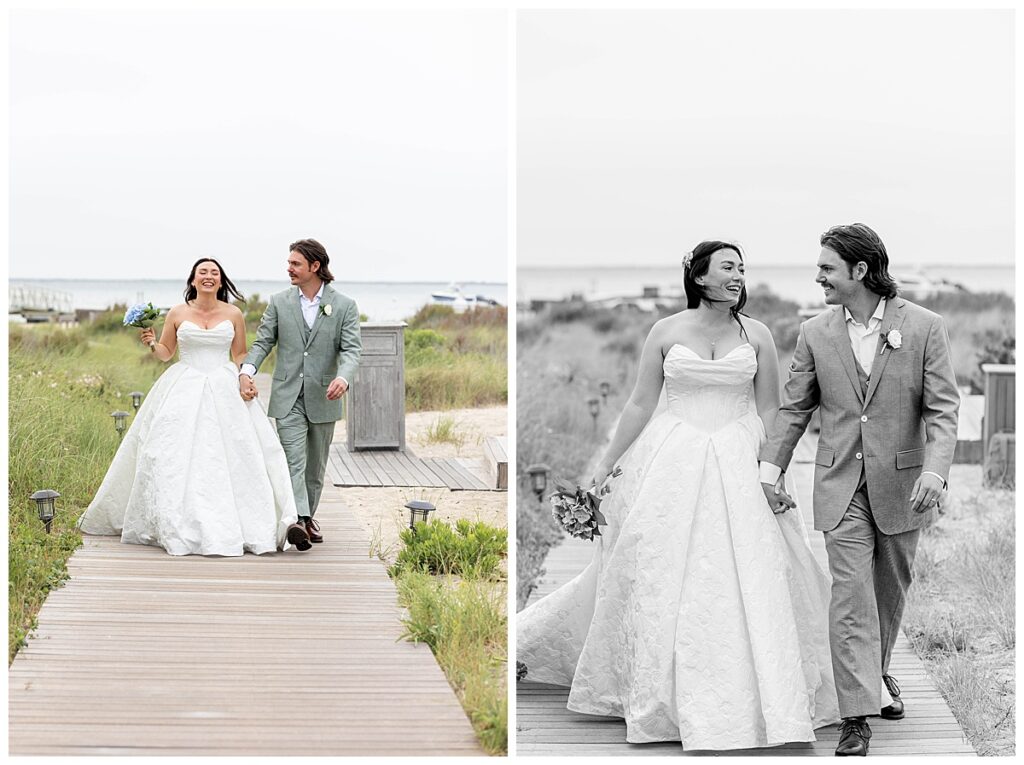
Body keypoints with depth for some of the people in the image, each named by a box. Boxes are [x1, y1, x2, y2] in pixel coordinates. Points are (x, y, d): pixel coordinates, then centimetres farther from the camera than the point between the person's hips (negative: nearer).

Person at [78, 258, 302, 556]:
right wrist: (151, 343, -7)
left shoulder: (233, 315, 6)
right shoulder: (177, 314, 4)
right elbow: (165, 353, 14)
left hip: (224, 391, 0)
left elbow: (240, 355, 12)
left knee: (229, 457, -7)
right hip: (183, 391, 0)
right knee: (175, 457, -6)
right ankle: (177, 527, 0)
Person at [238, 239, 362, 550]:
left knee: (315, 465, 12)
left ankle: (308, 517, 26)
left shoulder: (344, 306, 1)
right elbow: (262, 341, 4)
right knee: (294, 461, -12)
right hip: (288, 397, 0)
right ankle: (299, 520, -24)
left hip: (323, 397, 1)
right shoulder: (279, 303, 6)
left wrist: (343, 378, -28)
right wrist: (247, 371, -15)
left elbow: (352, 348, -8)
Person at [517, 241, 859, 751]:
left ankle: (748, 696, 3)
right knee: (660, 575, 0)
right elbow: (640, 403, 6)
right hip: (673, 463, 0)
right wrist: (606, 464, 5)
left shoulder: (756, 335, 4)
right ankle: (660, 694, 11)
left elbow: (769, 410, 6)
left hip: (738, 465, 0)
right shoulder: (666, 332, 2)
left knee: (749, 579, -5)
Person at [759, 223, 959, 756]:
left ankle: (876, 672, 39)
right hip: (841, 484, 0)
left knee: (890, 590, 15)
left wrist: (934, 471, -21)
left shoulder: (923, 327, -5)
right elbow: (794, 407, 9)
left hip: (902, 484, 0)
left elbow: (943, 408, -8)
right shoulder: (816, 334, 2)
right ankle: (857, 714, -10)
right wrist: (771, 466, 2)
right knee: (850, 594, -9)